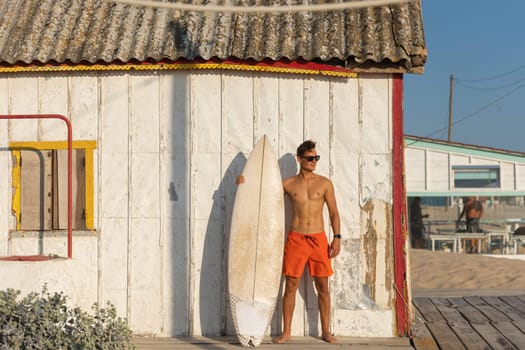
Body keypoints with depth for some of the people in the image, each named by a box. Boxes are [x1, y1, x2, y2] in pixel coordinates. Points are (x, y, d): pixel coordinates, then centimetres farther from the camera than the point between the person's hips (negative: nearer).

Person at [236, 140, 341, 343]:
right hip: (295, 239, 0)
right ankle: (286, 331, 9)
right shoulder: (288, 184, 5)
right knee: (291, 286, 1)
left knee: (322, 286, 3)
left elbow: (334, 213, 5)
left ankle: (325, 332, 12)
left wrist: (337, 237, -4)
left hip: (318, 239, 0)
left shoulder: (324, 184, 4)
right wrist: (246, 183, -5)